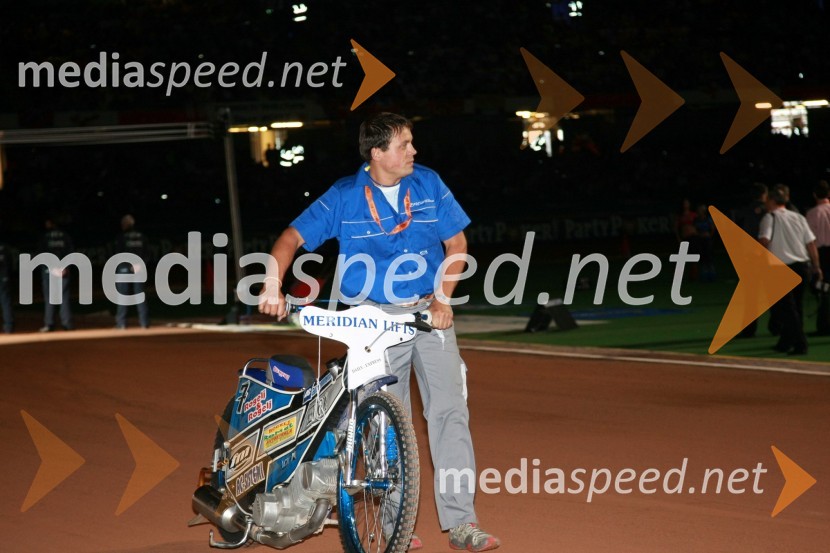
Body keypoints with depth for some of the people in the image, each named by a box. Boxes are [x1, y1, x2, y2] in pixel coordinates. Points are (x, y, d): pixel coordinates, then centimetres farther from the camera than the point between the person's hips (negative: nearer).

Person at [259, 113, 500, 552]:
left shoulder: (428, 184, 2)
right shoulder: (344, 197, -3)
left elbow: (456, 243, 8)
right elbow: (292, 238, -3)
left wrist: (443, 298, -5)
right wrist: (273, 284, -20)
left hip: (430, 312, 1)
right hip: (376, 318, -1)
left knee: (450, 409, -8)